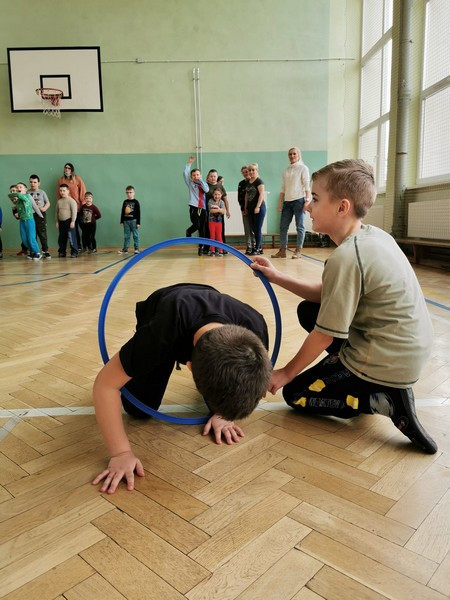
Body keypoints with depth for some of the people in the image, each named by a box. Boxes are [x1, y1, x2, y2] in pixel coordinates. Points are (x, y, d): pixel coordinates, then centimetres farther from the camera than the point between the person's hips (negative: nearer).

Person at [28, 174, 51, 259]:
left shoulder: (42, 192, 6)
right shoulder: (27, 192, 6)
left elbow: (48, 203, 7)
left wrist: (44, 208, -11)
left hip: (40, 215, -1)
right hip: (30, 215, 1)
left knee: (42, 234, -2)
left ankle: (45, 251, 5)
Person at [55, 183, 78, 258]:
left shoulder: (71, 201, -5)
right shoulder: (59, 201, 13)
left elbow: (74, 212, -10)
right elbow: (56, 212, 17)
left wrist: (73, 221, -15)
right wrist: (57, 222, 14)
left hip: (69, 221, -6)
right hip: (61, 222, 6)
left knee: (72, 237, -6)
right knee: (61, 238, 9)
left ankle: (74, 252, -2)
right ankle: (62, 252, 17)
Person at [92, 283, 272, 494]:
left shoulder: (255, 330, -37)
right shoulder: (162, 332, -47)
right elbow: (105, 384, -35)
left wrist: (223, 414, -17)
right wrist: (121, 453, -36)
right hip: (164, 324, -1)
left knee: (222, 405, -7)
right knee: (139, 409, -9)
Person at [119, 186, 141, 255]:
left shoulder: (136, 202, -3)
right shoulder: (125, 202, 9)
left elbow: (138, 213, -5)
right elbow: (122, 212, 13)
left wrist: (138, 222, -9)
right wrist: (121, 221, 10)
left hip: (134, 221, -4)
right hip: (126, 221, 4)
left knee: (135, 235, 1)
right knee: (126, 236, 7)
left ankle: (136, 249, 7)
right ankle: (125, 249, 10)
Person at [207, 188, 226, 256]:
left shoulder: (221, 202, 1)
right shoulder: (210, 201, -5)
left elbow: (223, 211, -12)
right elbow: (211, 210, -19)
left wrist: (217, 207, -22)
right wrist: (219, 210, -18)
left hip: (219, 220, 2)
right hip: (211, 220, -1)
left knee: (219, 236, 3)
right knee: (212, 236, 2)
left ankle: (220, 251, 7)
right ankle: (212, 250, 7)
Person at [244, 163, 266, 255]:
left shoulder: (259, 181, -7)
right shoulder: (248, 182, 13)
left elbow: (262, 194, -14)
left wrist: (258, 207, -20)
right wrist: (245, 207, 15)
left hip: (259, 208, -7)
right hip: (251, 209, 7)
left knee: (258, 229, -4)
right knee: (254, 229, 8)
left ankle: (257, 249, 1)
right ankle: (260, 248, 15)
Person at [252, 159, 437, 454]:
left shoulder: (346, 257, -25)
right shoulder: (374, 235, 2)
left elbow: (324, 336, -18)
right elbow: (330, 296, 9)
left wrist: (286, 372, -2)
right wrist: (277, 277, 4)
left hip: (386, 362, -9)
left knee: (295, 394, 6)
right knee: (309, 310, 16)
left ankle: (388, 402, -5)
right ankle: (348, 373, 13)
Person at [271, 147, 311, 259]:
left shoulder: (303, 168, 3)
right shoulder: (285, 171, 15)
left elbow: (307, 186, -4)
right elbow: (283, 189, 15)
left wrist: (307, 200, -13)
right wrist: (280, 203, 9)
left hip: (299, 200, -5)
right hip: (287, 201, 5)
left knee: (300, 226, -2)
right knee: (283, 226, 2)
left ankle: (298, 250, 2)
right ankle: (282, 250, 6)